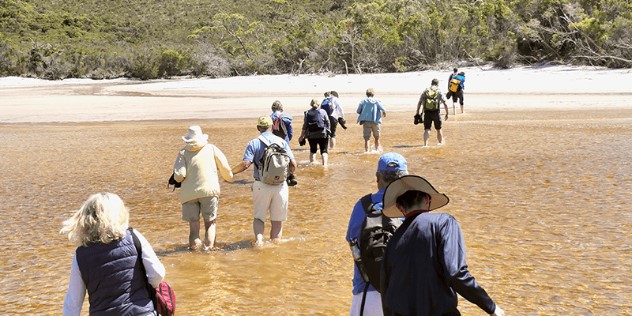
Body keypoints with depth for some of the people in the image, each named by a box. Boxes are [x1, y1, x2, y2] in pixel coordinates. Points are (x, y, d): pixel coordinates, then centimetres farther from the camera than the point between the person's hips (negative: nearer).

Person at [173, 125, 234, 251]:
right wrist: (229, 177, 28)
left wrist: (178, 179, 17)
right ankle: (208, 248, -1)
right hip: (209, 190, 0)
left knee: (193, 225, 7)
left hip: (189, 193, 0)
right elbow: (225, 168, 8)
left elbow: (179, 176, -5)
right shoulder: (211, 148, 7)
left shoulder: (183, 152, 5)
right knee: (210, 222, 10)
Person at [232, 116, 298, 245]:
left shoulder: (253, 143, -2)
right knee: (277, 220, 11)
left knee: (259, 217, 12)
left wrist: (230, 172, -2)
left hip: (262, 186, -1)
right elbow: (293, 164, -2)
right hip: (281, 186, 1)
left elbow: (246, 164, -15)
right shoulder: (282, 142, 4)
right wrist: (290, 175, 19)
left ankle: (259, 238, -12)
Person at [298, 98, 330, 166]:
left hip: (311, 135, 2)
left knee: (313, 150, 20)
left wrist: (302, 136, 7)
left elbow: (304, 126, 1)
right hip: (322, 134, -2)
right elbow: (328, 123, 1)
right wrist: (327, 131, 15)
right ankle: (324, 164, -13)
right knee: (324, 150, 3)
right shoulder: (323, 111, 0)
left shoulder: (307, 113, 3)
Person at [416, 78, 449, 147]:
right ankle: (441, 142, 29)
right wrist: (447, 113, 8)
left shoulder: (425, 91, 6)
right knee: (438, 129, 16)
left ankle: (425, 144, -14)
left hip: (427, 113, 1)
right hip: (436, 112, -1)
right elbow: (445, 104, 0)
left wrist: (417, 113, 6)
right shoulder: (439, 92, 2)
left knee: (426, 129, 1)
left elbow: (419, 103, 2)